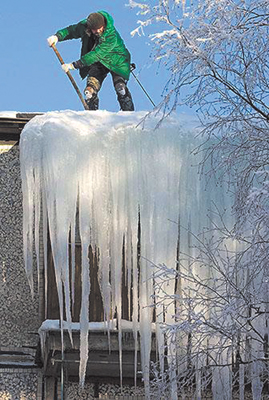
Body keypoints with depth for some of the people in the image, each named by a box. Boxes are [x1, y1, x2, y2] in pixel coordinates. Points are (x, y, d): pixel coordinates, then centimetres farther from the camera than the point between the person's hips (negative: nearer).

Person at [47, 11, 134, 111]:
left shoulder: (112, 35, -34)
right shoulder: (83, 26, -18)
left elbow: (96, 54, -40)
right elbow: (71, 30, 4)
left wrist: (74, 65, -43)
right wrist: (57, 36, -16)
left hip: (116, 60, -4)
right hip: (98, 62, 4)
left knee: (120, 88, -24)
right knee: (90, 92, -12)